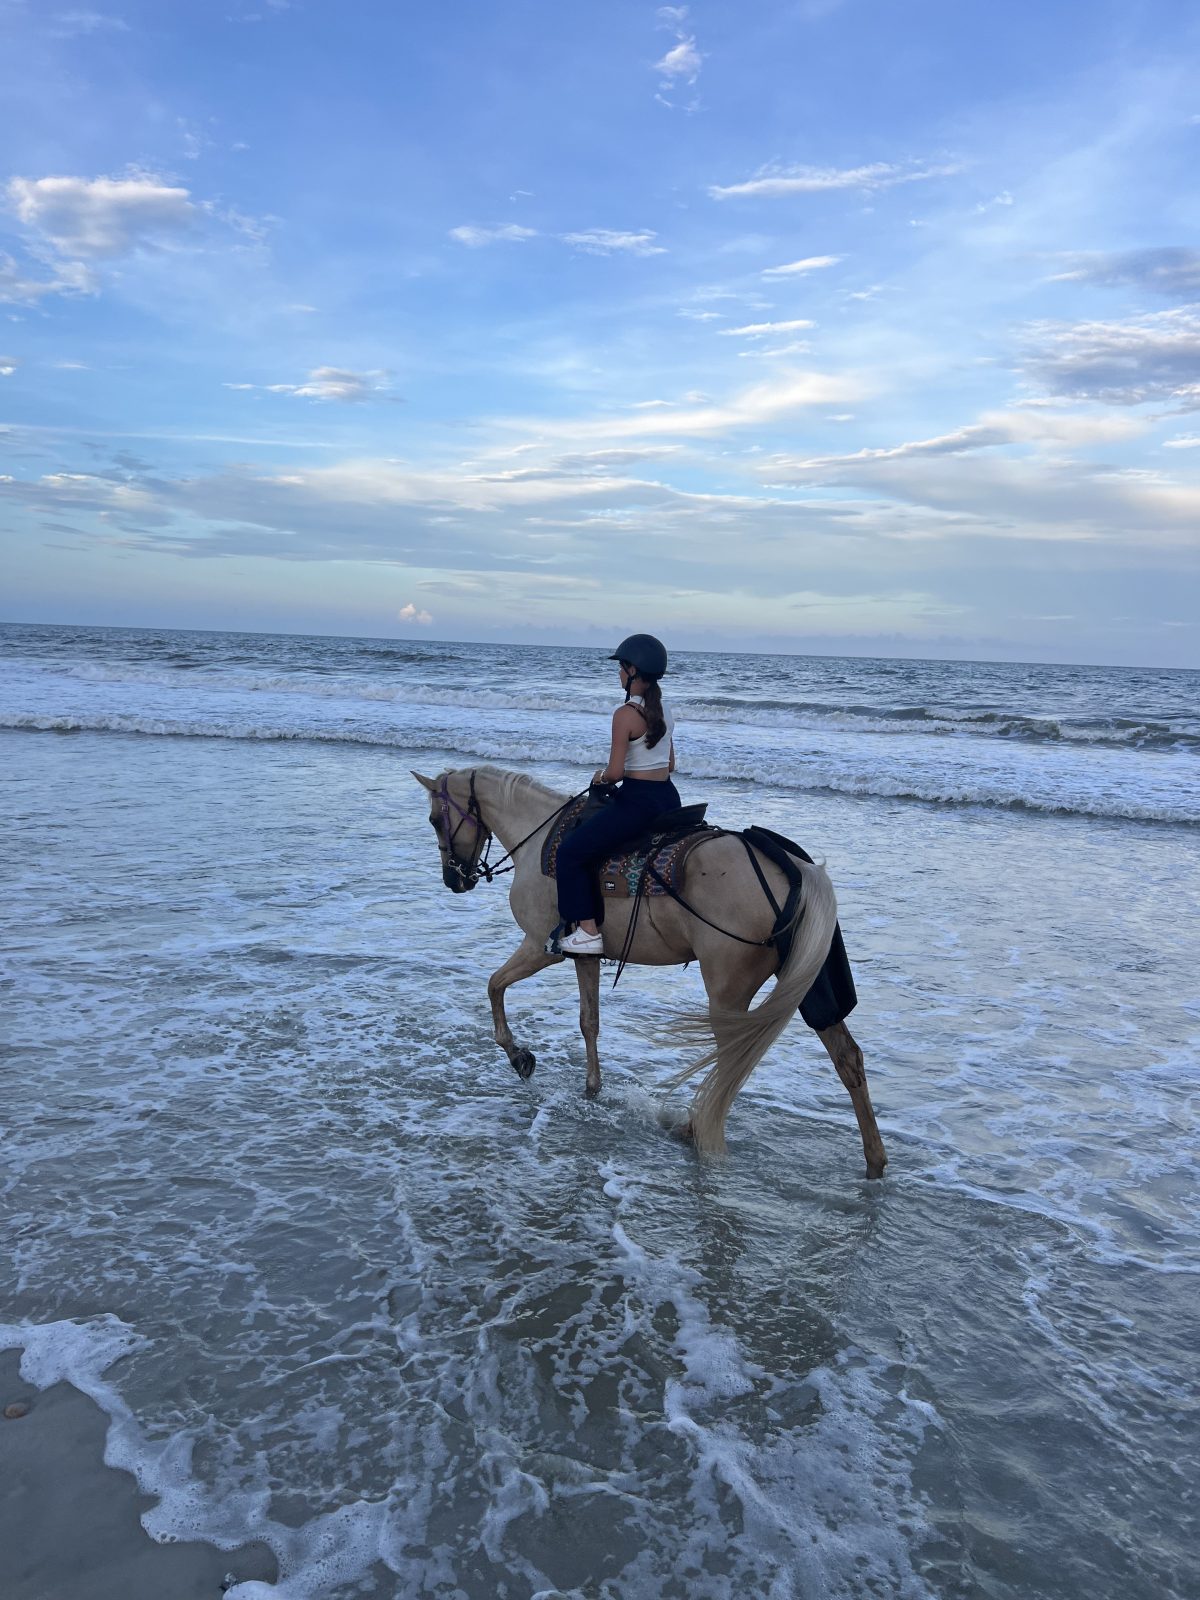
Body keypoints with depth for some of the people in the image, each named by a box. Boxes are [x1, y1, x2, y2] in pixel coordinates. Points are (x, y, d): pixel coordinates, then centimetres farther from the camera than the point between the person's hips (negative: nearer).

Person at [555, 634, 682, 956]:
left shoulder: (626, 714, -17)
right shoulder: (664, 711, 9)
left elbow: (615, 772, -19)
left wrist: (601, 777, 2)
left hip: (638, 801, -9)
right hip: (669, 798, 9)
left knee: (571, 852, 2)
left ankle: (588, 932, -1)